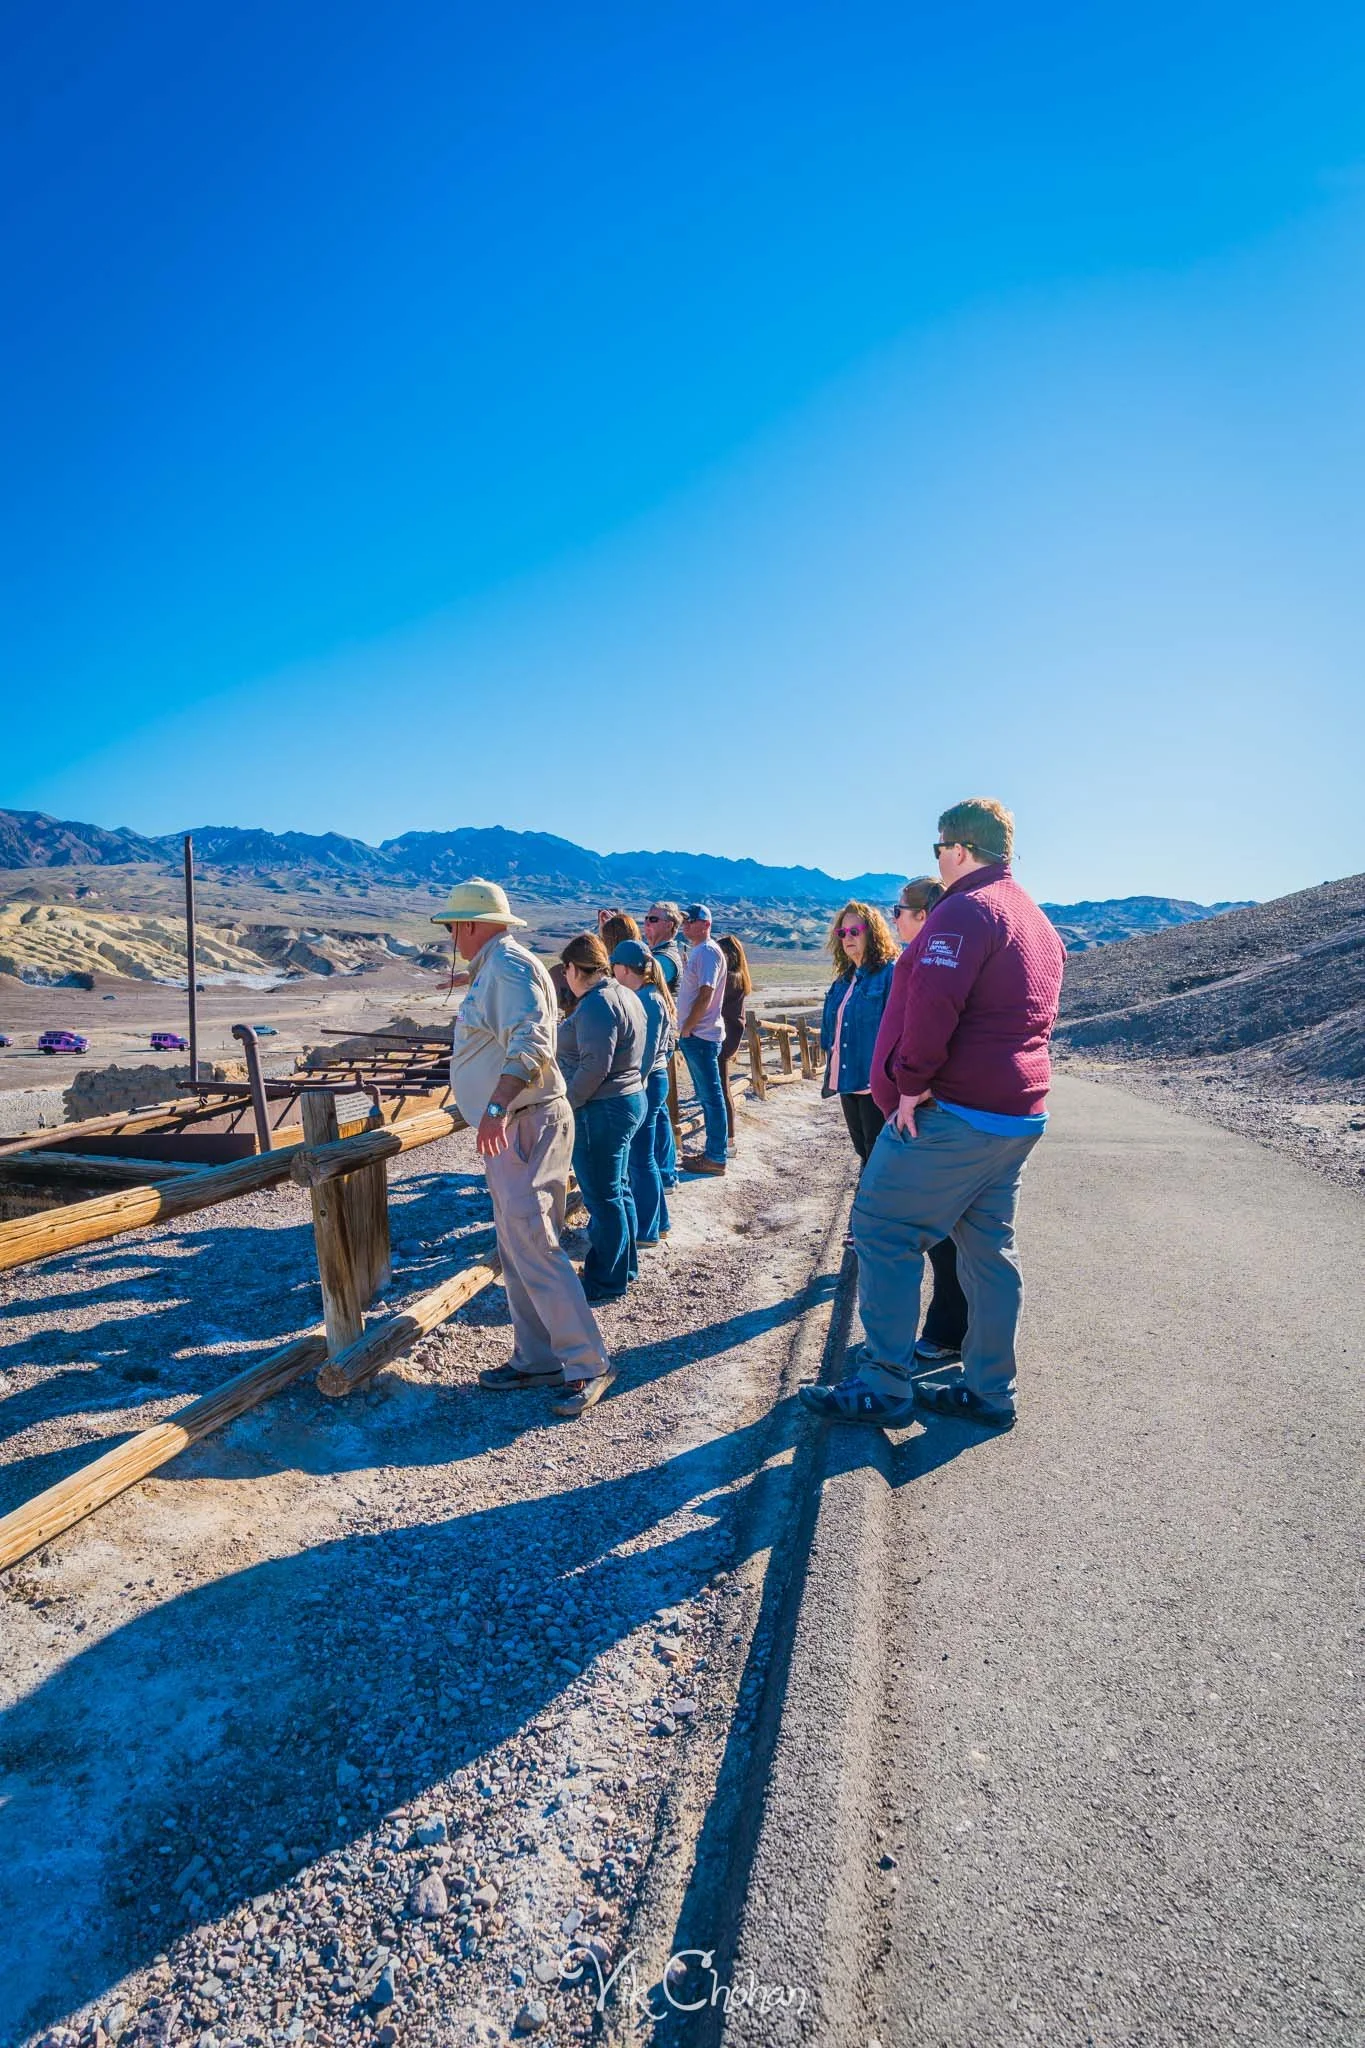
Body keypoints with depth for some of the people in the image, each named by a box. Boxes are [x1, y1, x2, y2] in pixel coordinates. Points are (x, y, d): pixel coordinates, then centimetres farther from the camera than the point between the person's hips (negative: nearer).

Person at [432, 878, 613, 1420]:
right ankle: (535, 1359, 22)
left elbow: (530, 1043, -28)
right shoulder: (494, 967, 19)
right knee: (518, 1248, 14)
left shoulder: (508, 965, -14)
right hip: (510, 1129, 11)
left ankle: (587, 1364, -3)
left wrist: (498, 1107, -37)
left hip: (523, 1125, -11)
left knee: (531, 1245, -11)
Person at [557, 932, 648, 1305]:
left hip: (601, 1111, -11)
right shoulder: (625, 995, 11)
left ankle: (606, 1283, 14)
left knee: (603, 1198, 1)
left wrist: (565, 1105, -18)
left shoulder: (595, 1005, -20)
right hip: (629, 1101, 11)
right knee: (617, 1191, 20)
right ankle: (624, 1267, 34)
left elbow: (593, 1067, -27)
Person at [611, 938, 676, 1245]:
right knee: (643, 1156, 18)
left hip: (645, 1083, -10)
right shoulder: (650, 995, 11)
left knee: (640, 1158, 0)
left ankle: (647, 1231, 12)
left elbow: (646, 1053, -21)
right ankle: (655, 1222, 29)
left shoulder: (645, 1000, -18)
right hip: (651, 1080, 10)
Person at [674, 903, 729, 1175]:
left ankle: (716, 1157, 3)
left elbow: (706, 995, -22)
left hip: (700, 1036, -10)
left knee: (711, 1096, -3)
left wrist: (686, 1029, -16)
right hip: (693, 1035, 10)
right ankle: (712, 1149, 25)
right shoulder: (695, 951, 16)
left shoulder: (707, 952, -14)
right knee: (706, 1096, 16)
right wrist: (685, 1029, 14)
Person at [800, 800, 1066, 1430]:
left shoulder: (965, 911, -13)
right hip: (1018, 1116, 10)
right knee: (989, 1247, 14)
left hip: (952, 1112, -10)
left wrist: (911, 1083, -17)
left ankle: (882, 1386, 3)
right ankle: (988, 1391, 23)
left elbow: (932, 1002, -25)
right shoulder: (1038, 921, 19)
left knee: (883, 1232, -2)